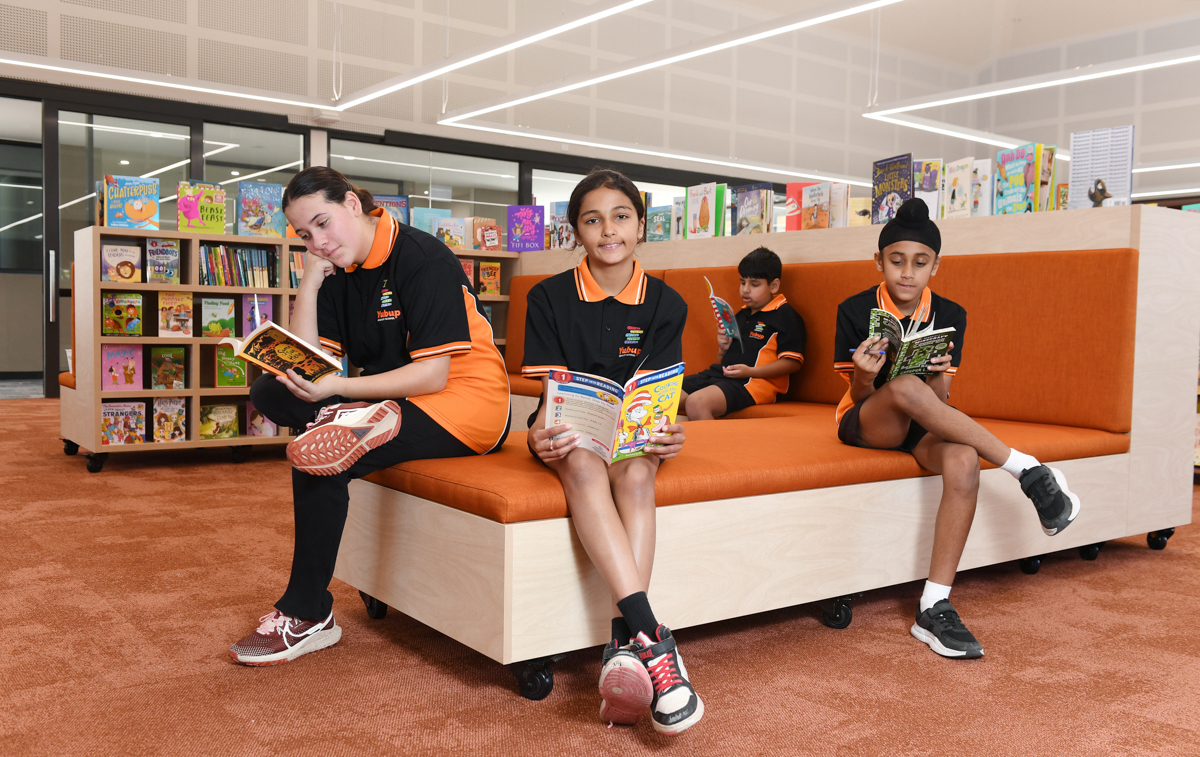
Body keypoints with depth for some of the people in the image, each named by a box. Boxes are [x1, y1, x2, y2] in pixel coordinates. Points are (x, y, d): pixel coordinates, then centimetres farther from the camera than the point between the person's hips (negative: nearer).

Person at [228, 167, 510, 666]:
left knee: (317, 463, -23)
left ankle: (306, 617, -10)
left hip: (465, 403, -8)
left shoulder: (423, 259, -15)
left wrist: (335, 387, -26)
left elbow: (433, 374, -21)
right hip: (389, 396, 8)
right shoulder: (339, 272, 8)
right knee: (271, 393, -6)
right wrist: (310, 281, -7)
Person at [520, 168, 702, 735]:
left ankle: (624, 640, -37)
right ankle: (650, 634, -44)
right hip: (570, 431, -1)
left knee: (636, 472, -33)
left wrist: (664, 433, -23)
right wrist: (541, 435, -26)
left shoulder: (664, 304, 4)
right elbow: (551, 388, -5)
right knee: (583, 465, -35)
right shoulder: (550, 298, 0)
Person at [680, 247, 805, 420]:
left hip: (754, 383, -8)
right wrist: (723, 348, 6)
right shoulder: (741, 315, 24)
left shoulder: (785, 316, -1)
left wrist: (750, 371, -19)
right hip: (720, 373, 8)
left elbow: (792, 363, -10)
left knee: (696, 402, -35)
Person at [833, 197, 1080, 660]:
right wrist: (865, 377, -31)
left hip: (919, 428, 3)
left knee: (964, 460, -34)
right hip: (864, 423, -2)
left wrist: (939, 376, -26)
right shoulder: (855, 311, -7)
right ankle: (1028, 471, -28)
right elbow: (858, 396, -8)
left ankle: (934, 608, -29)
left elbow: (939, 403, -3)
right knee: (904, 388, -38)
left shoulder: (949, 316, 0)